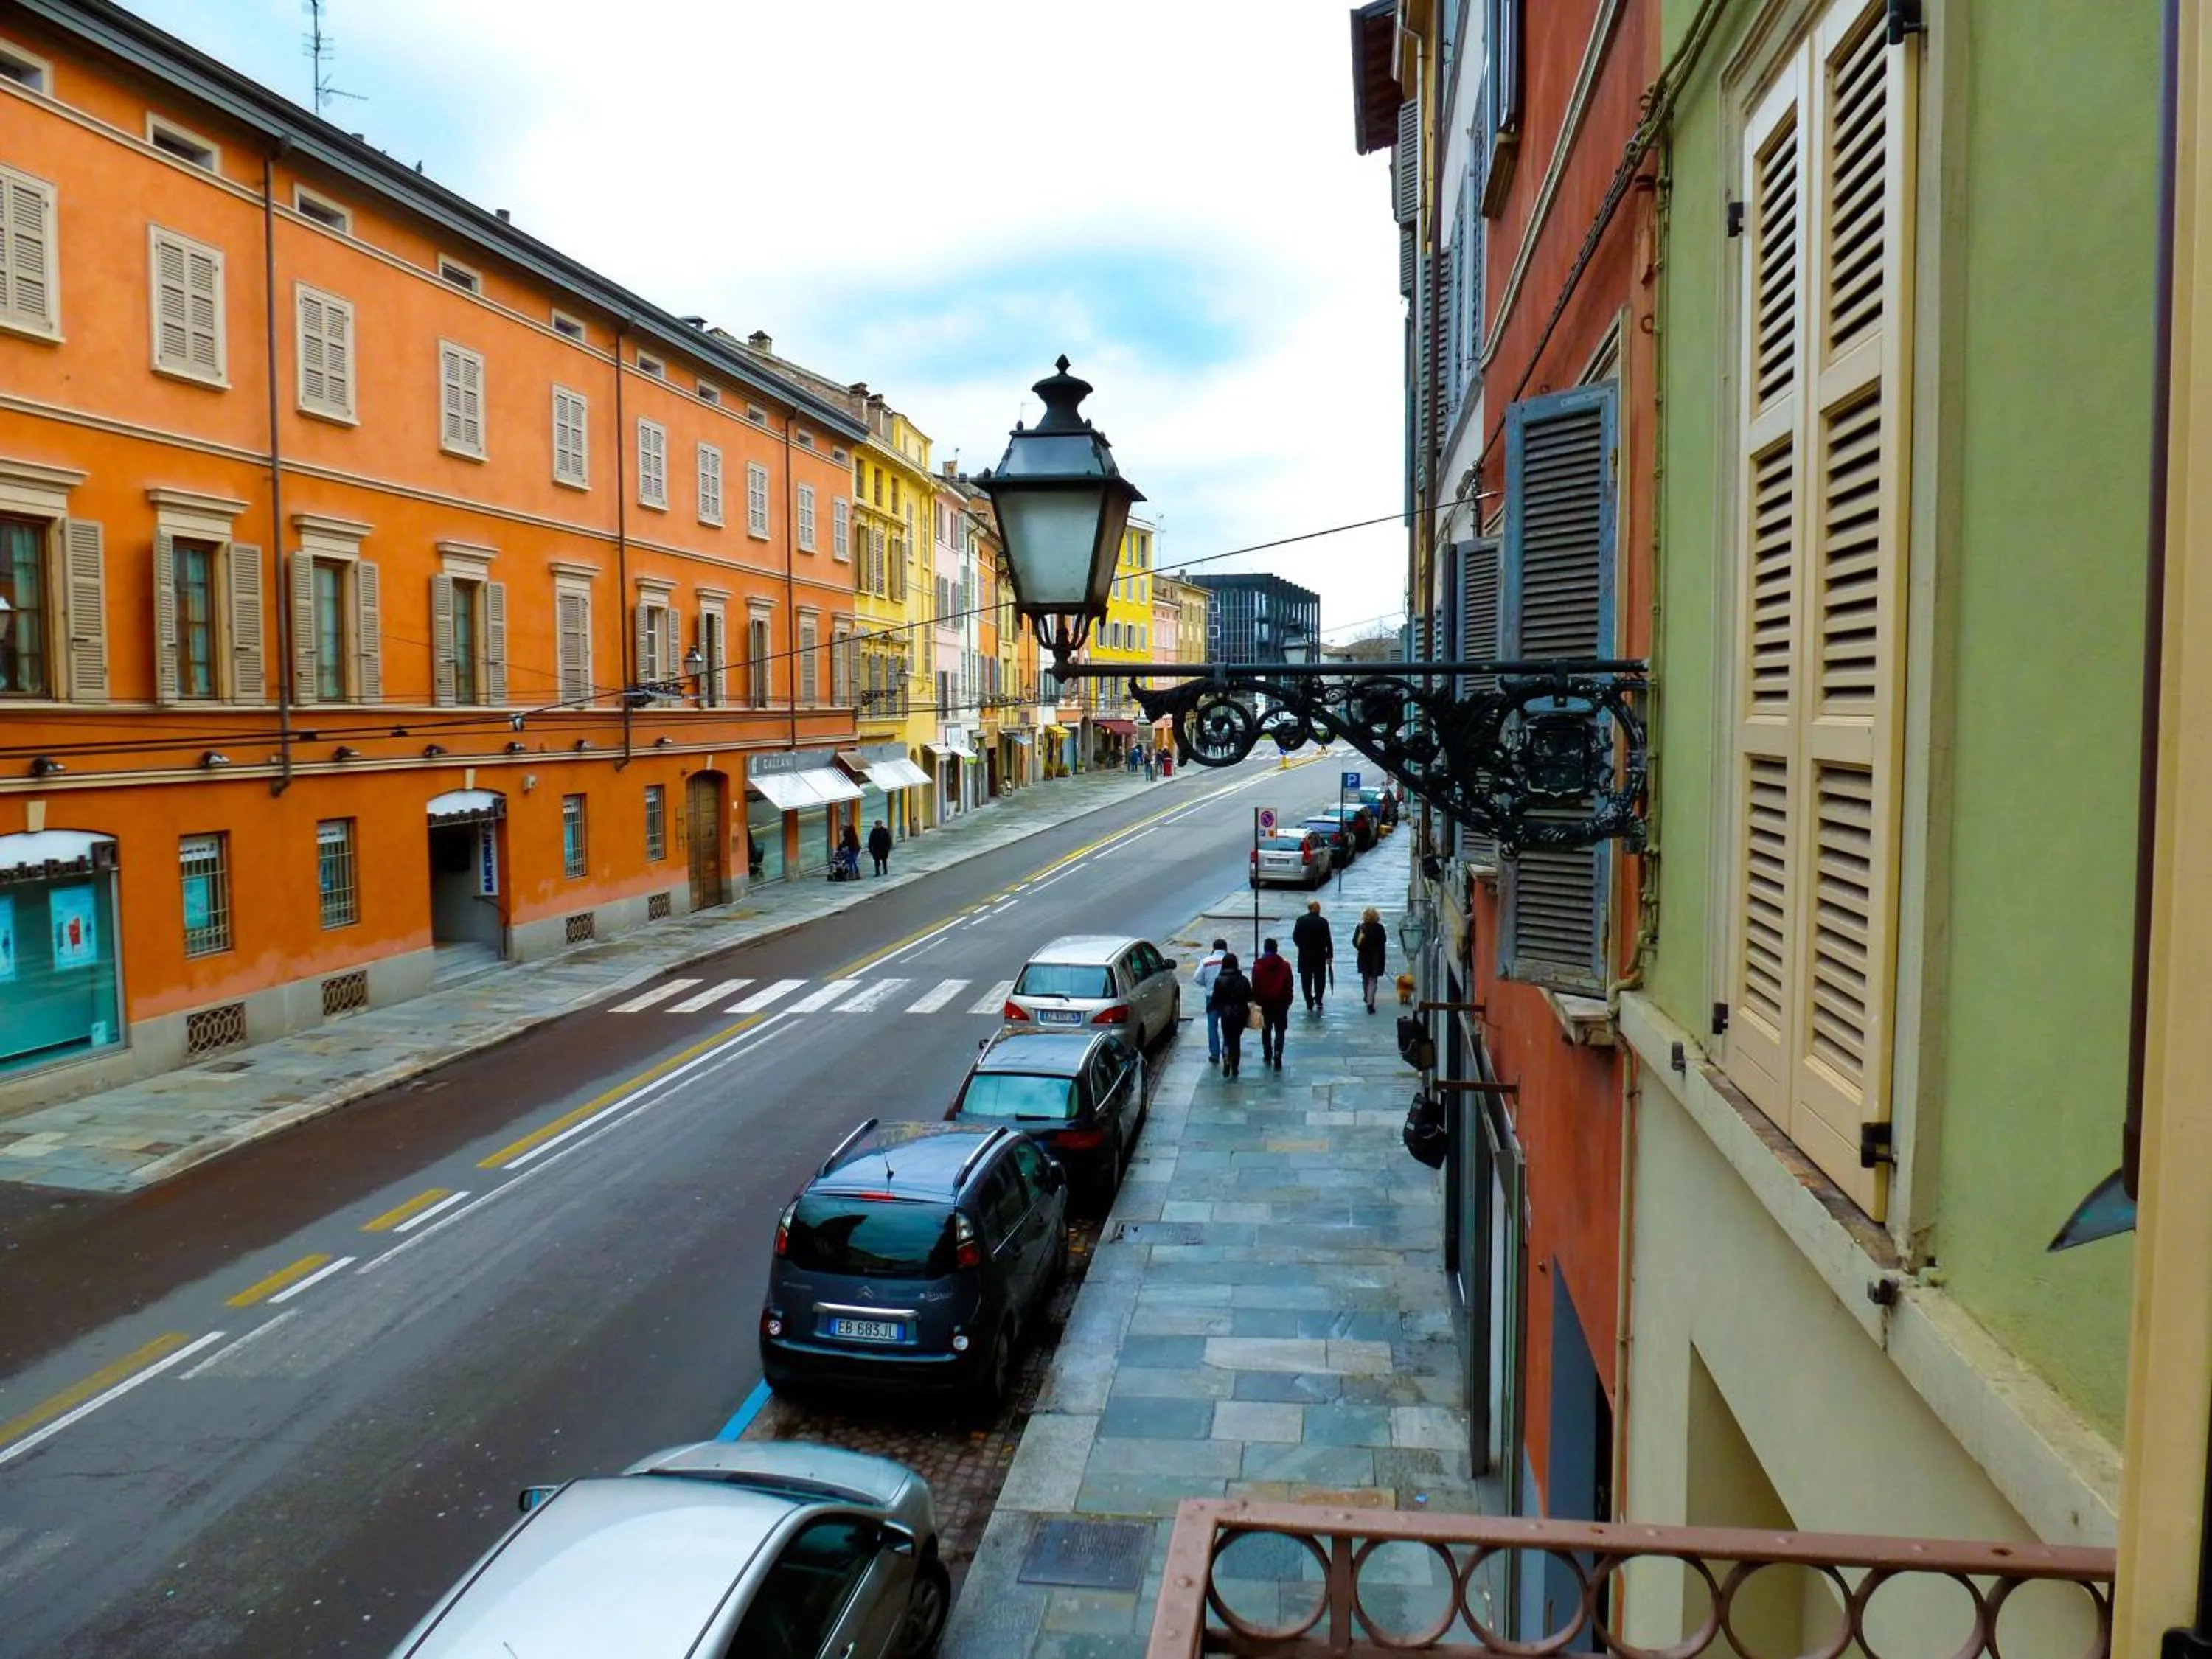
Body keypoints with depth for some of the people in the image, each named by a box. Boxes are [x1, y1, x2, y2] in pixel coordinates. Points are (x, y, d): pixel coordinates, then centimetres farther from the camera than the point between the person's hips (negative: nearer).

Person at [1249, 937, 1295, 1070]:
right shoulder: (1285, 966, -3)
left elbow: (1255, 987, -5)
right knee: (1280, 1031, 4)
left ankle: (1267, 1057, 23)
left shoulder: (1257, 967, -7)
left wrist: (1256, 1001, 5)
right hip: (1281, 1003, 0)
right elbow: (1289, 986, 0)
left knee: (1266, 1030, 16)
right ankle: (1277, 1057, -10)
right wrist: (1288, 1002, 10)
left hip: (1264, 1003, 0)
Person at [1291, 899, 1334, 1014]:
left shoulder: (1301, 920, -7)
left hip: (1305, 956, 1)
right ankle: (1318, 1002, 8)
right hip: (1320, 956, -1)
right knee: (1320, 979, 15)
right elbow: (1328, 940, -9)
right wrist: (1330, 955, 0)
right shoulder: (1323, 922, -11)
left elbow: (1295, 937, -4)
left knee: (1306, 981, 7)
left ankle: (1310, 1006, 7)